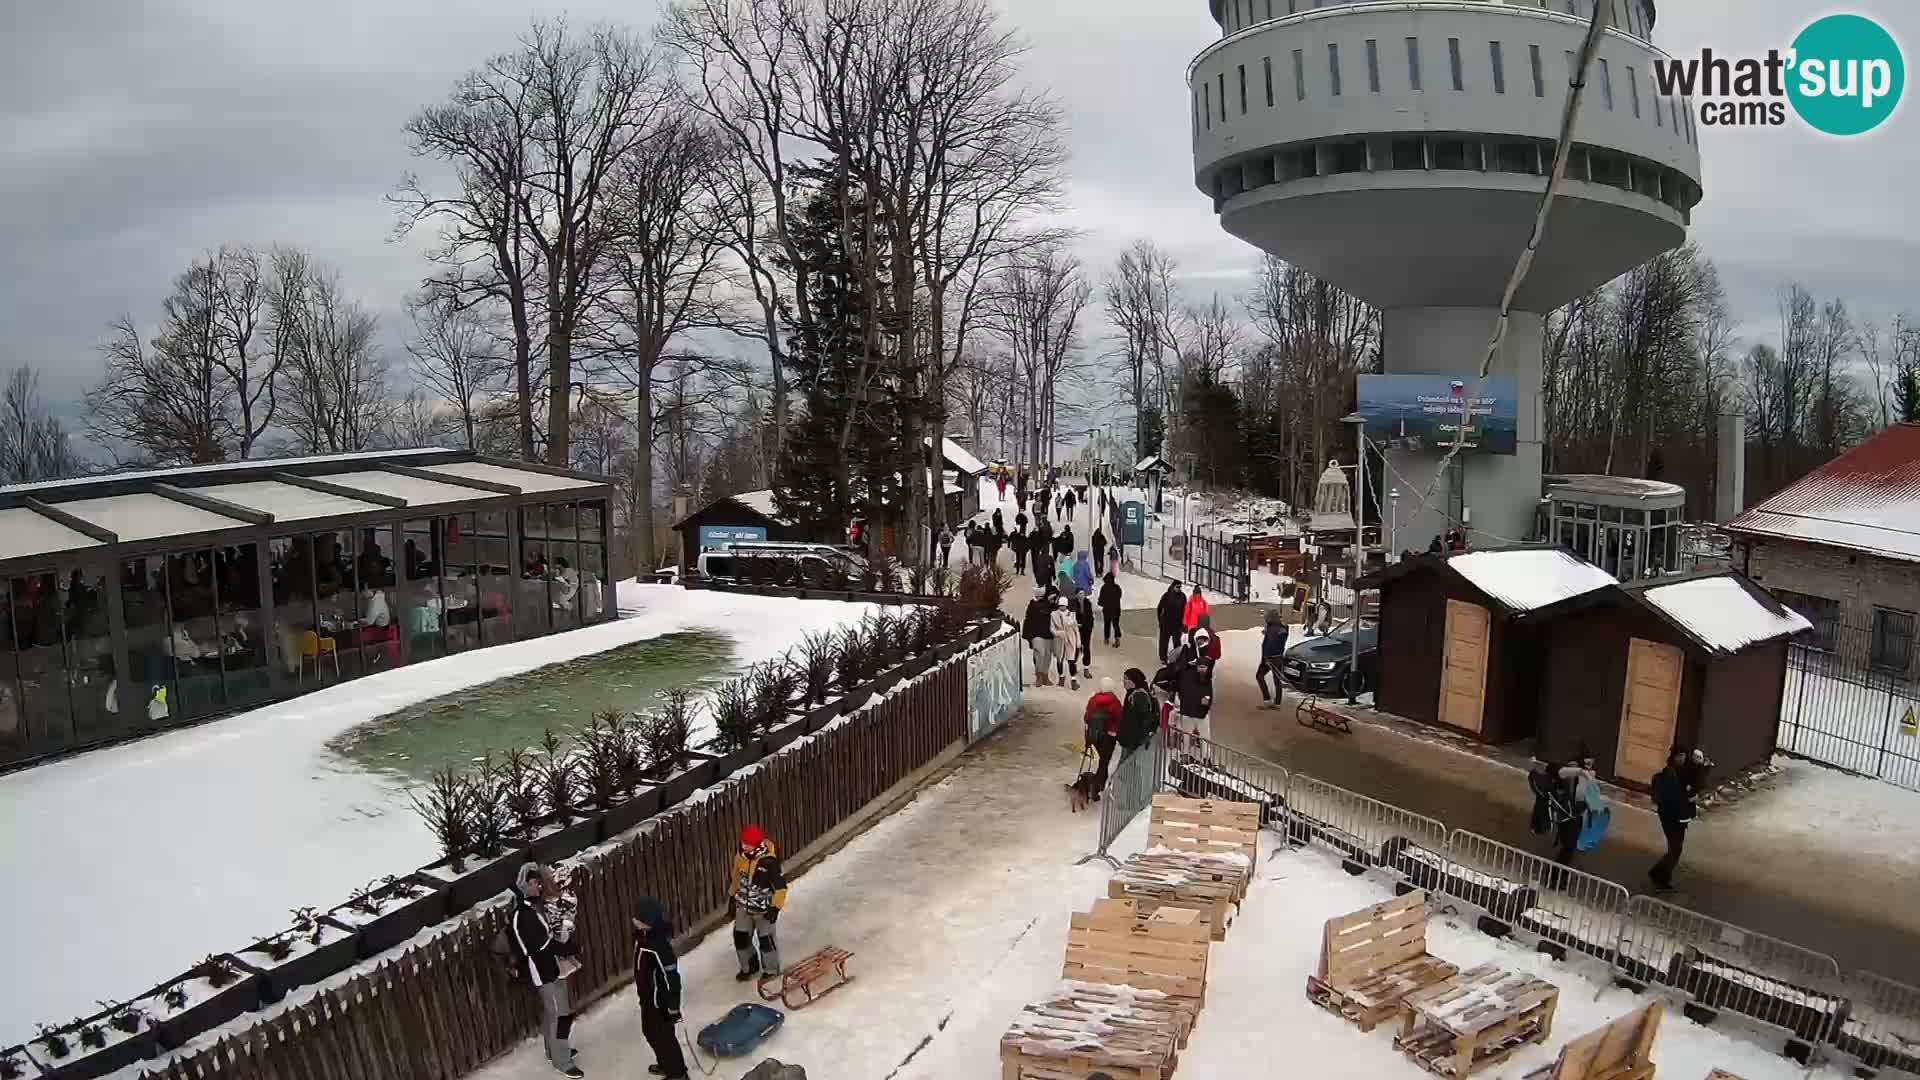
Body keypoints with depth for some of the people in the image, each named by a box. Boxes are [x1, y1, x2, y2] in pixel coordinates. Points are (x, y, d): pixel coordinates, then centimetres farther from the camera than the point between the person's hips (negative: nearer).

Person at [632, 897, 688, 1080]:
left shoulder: (659, 946, -36)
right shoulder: (644, 934, -8)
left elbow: (671, 977, -27)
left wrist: (673, 1006, -18)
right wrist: (642, 993, 22)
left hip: (660, 1000, -9)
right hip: (648, 996, 9)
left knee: (663, 1036, 10)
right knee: (650, 1032, 26)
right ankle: (666, 1065, 48)